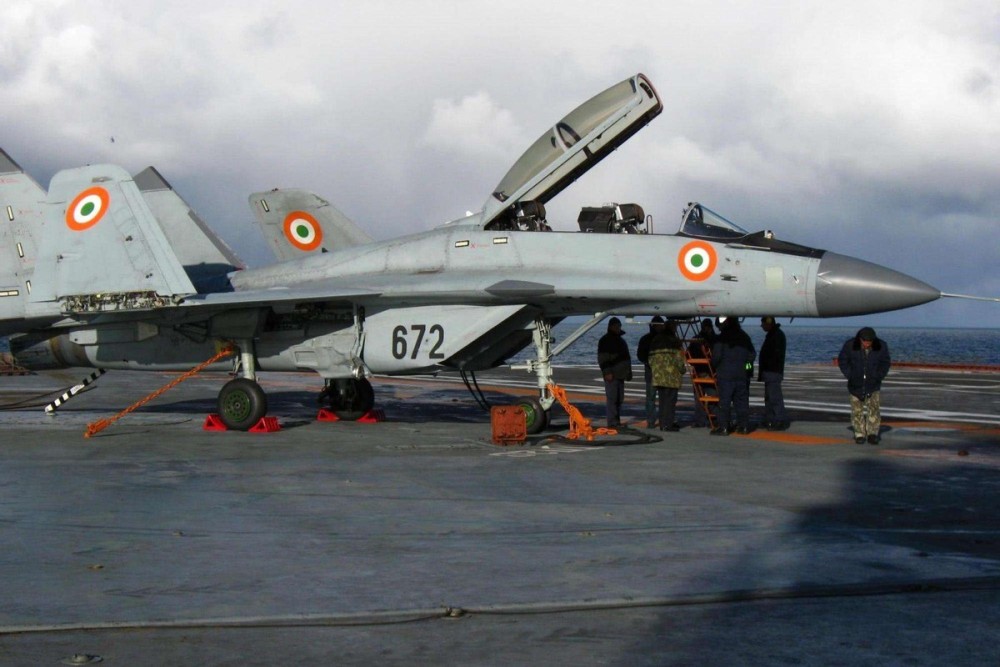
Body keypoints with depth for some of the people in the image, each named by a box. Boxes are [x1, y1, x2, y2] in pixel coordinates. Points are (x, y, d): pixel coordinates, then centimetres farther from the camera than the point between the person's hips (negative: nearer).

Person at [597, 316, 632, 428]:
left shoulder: (620, 340, 21)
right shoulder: (605, 340, -5)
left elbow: (626, 356, 27)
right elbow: (602, 359, -12)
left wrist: (628, 372, 22)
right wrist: (607, 372, -20)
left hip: (620, 374, 8)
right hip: (611, 375, -8)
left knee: (619, 398, 10)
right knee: (612, 398, -11)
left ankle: (617, 421, 16)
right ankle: (612, 422, -13)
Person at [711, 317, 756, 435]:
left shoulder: (722, 337, -9)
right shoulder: (744, 337, 9)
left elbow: (716, 356, -11)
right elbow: (752, 354, 12)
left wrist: (715, 366, 7)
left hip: (725, 374, -5)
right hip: (741, 374, 5)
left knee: (724, 400, -3)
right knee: (741, 399, 10)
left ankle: (723, 427, -6)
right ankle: (743, 426, 12)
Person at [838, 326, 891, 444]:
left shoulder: (881, 346, -12)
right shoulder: (850, 345, -16)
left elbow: (886, 363, 5)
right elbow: (842, 360, 0)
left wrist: (879, 376, -3)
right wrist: (850, 376, -5)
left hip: (873, 384, 0)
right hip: (856, 385, 0)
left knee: (874, 407, -10)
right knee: (857, 410, 3)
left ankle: (872, 433, -4)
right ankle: (859, 434, 13)